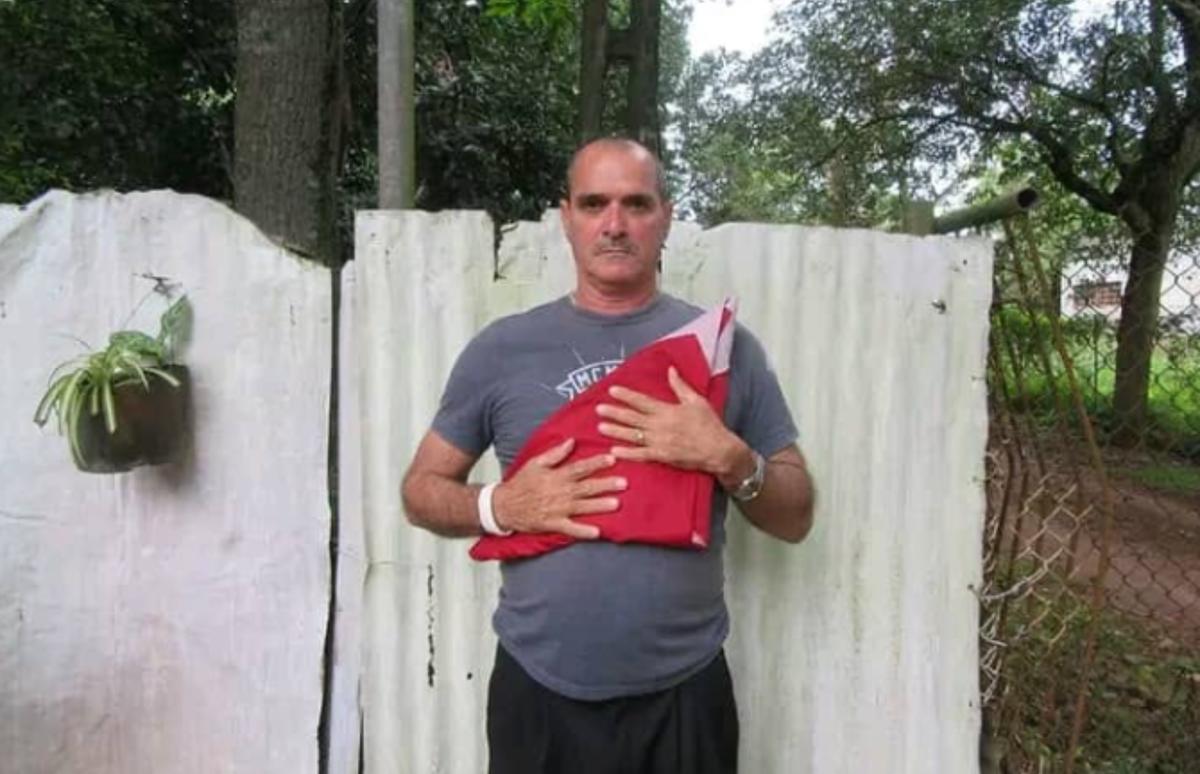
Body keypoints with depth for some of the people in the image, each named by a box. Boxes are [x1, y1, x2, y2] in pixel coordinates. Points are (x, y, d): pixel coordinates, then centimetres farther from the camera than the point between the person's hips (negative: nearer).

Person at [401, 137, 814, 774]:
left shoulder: (725, 345, -1)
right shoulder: (502, 348, -1)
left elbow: (795, 519, 2)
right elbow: (422, 489, 6)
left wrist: (728, 458, -16)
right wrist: (499, 507, -13)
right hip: (539, 691, 0)